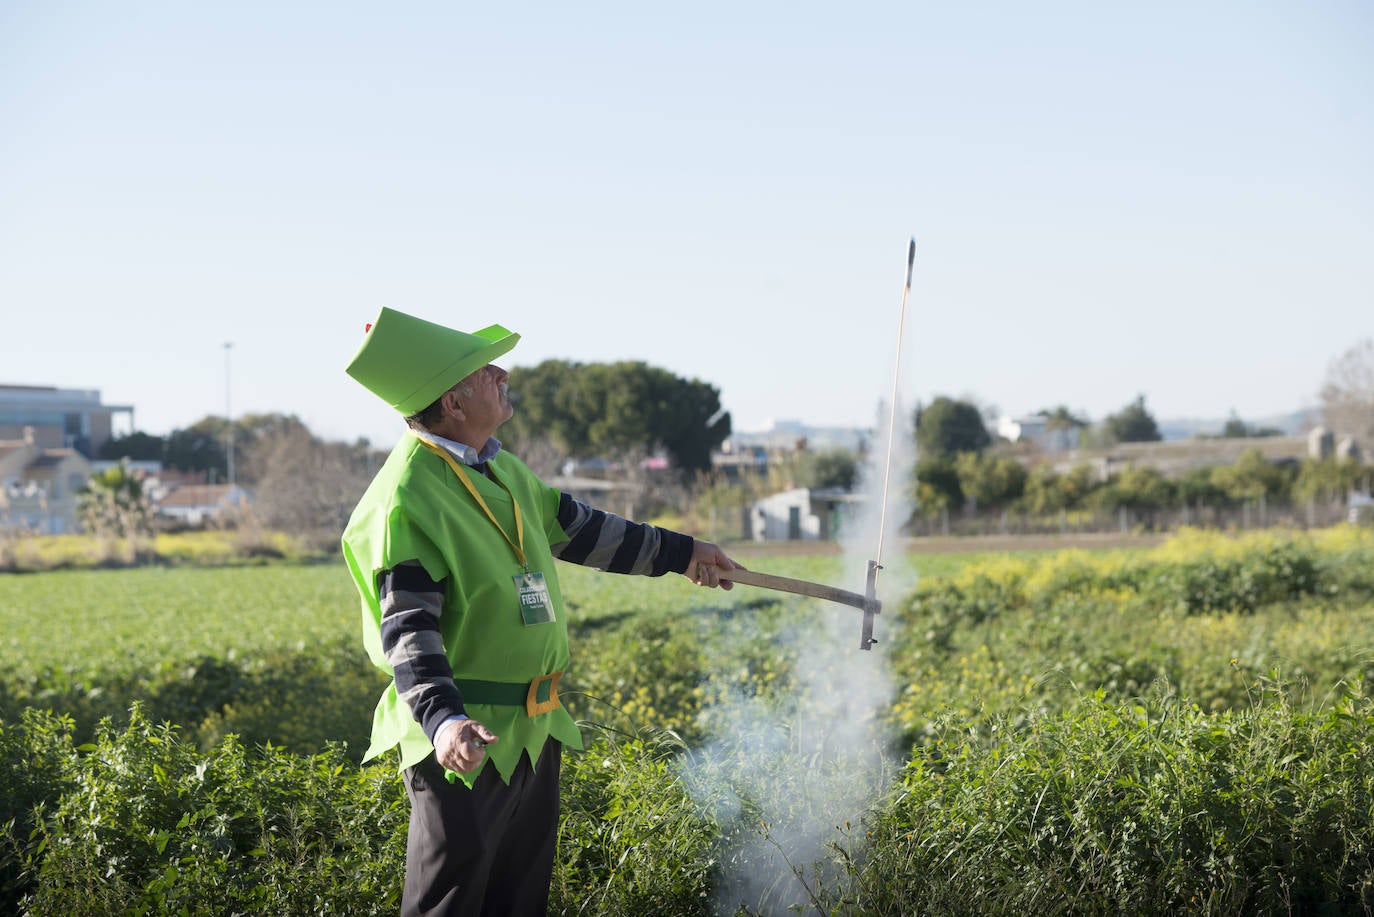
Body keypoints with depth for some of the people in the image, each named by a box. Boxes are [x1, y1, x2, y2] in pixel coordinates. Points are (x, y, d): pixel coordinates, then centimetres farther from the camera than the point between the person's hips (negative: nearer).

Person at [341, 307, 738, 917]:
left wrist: (679, 552, 28)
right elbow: (408, 628, -24)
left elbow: (573, 526, 23)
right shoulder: (405, 501, -19)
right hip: (468, 739, -9)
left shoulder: (497, 466, 11)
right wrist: (443, 720, -39)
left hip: (535, 729, 9)